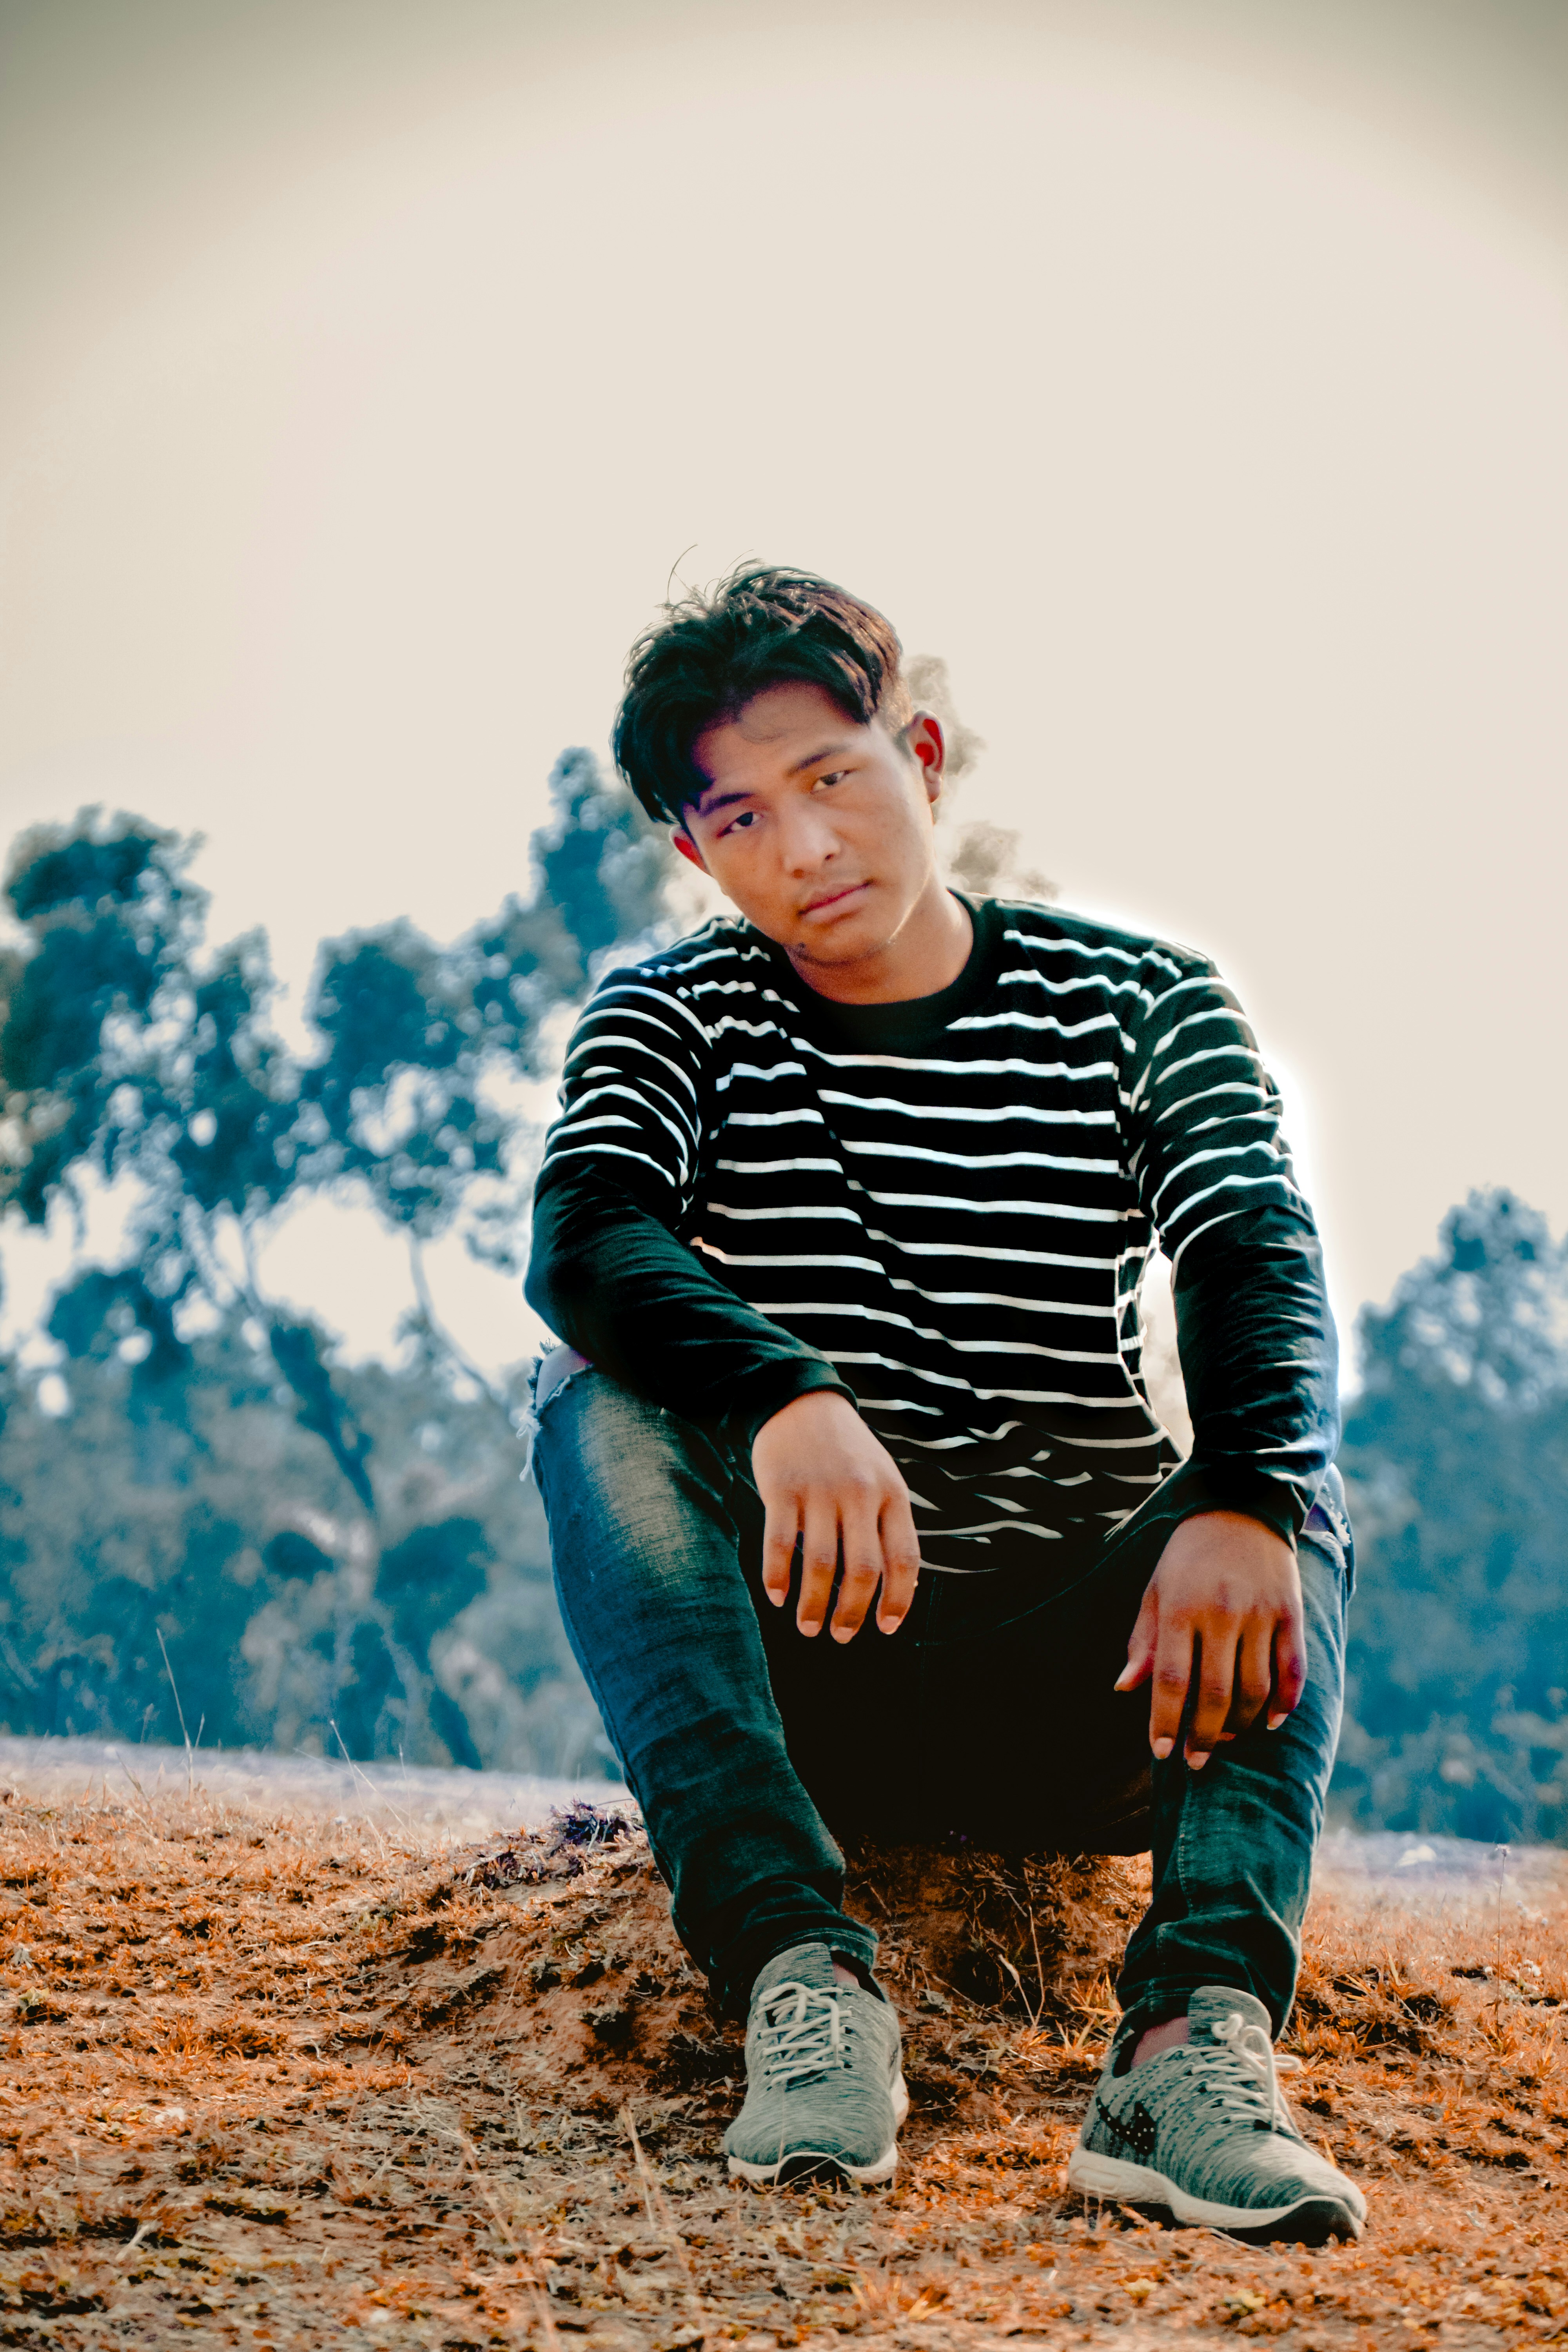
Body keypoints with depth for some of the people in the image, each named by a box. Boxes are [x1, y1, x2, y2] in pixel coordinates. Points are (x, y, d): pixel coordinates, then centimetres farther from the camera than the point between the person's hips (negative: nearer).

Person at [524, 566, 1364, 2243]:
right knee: (600, 1408, -25)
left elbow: (1256, 1260, -14)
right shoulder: (672, 1019, 5)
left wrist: (1242, 1497, -37)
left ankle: (1198, 2038, -45)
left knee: (1291, 1488, -26)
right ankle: (802, 1978, -41)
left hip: (1068, 1684, 0)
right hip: (786, 1673, 0)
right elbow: (583, 1237, -18)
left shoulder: (1139, 1005, 5)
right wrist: (786, 1396, -40)